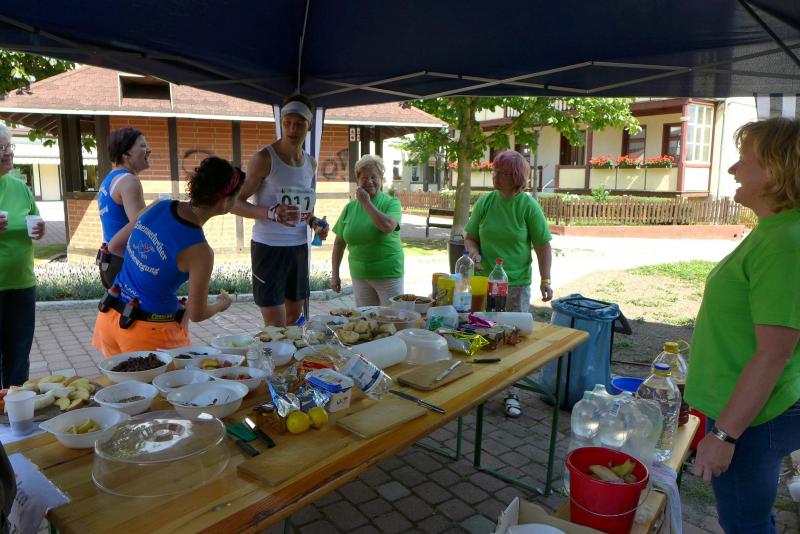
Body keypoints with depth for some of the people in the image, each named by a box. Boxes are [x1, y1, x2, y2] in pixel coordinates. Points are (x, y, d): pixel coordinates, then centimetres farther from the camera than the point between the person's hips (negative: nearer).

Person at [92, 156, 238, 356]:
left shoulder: (158, 206, -6)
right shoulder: (199, 251, -23)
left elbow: (114, 246, 10)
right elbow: (197, 314, -12)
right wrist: (221, 304, 9)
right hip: (149, 332, -7)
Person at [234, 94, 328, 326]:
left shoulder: (311, 163, 10)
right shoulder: (264, 158, -10)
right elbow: (236, 203, -10)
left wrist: (315, 223, 1)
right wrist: (271, 213, -28)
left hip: (299, 246, 6)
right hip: (268, 247, -6)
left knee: (294, 317, 18)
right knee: (275, 327, -4)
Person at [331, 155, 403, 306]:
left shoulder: (392, 203, -4)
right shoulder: (350, 207, 5)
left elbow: (387, 226, -25)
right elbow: (339, 243, 10)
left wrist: (366, 202, -16)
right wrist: (335, 274, 7)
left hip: (388, 275, -3)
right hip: (359, 275, 3)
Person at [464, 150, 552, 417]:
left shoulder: (528, 205, -6)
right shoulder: (485, 202, 1)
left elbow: (542, 245, -3)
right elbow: (470, 237, 9)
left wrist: (545, 280, -7)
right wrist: (474, 252, -12)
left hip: (516, 284, -2)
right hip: (483, 280, 3)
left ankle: (511, 393, 22)